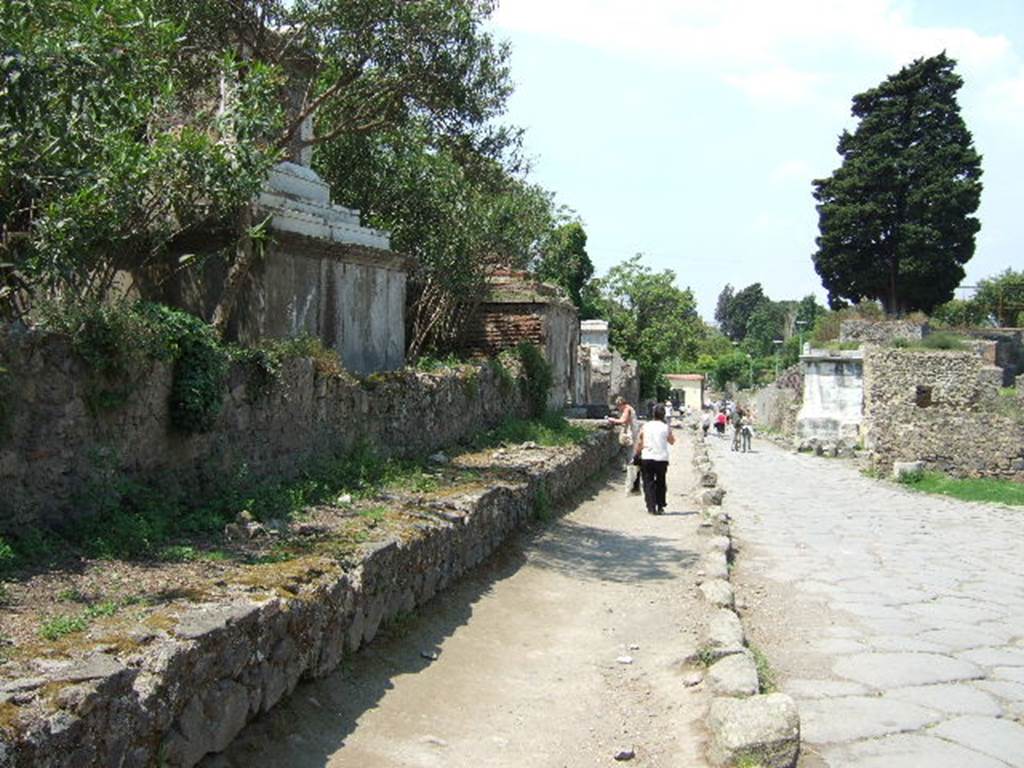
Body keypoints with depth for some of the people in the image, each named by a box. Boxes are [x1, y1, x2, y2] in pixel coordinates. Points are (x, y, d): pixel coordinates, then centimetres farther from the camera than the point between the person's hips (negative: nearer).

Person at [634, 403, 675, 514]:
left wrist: (637, 454, 17)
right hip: (662, 459, 0)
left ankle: (651, 507, -4)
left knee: (649, 483, 6)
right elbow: (672, 441, 13)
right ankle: (660, 507, 18)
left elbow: (639, 443, 3)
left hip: (647, 458, 0)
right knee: (660, 483, 16)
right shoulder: (666, 427, -1)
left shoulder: (645, 426, 1)